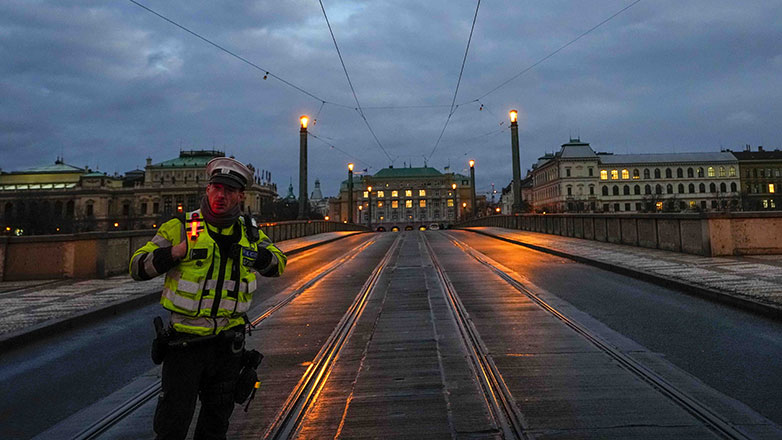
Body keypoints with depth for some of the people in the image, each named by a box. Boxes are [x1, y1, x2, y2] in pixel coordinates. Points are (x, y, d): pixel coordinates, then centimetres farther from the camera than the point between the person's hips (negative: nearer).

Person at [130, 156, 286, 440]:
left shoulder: (249, 232, 1)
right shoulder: (180, 228, -8)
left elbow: (278, 263, 11)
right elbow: (137, 267, -6)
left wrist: (247, 254, -8)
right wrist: (176, 252, -23)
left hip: (228, 342, 3)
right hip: (185, 341, -3)